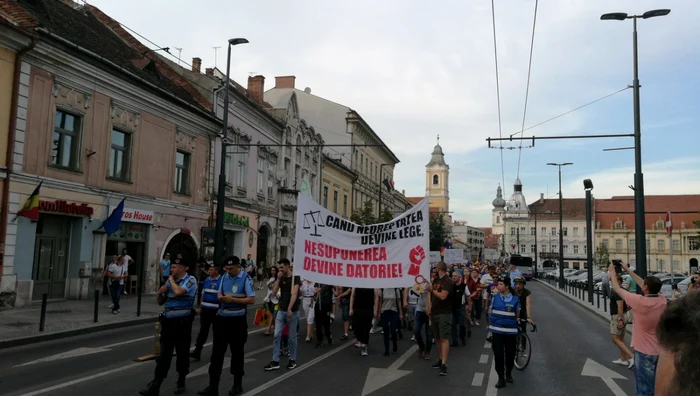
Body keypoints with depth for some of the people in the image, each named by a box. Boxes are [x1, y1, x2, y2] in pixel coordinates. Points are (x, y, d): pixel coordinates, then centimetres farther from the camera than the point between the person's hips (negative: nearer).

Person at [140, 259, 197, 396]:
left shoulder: (190, 280, -9)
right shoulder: (170, 281, 12)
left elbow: (178, 292, -28)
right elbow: (161, 302, 19)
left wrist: (171, 280, -10)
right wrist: (160, 293, -3)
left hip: (182, 323, -5)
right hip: (168, 322, 5)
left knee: (182, 355, 8)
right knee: (164, 355, 2)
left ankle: (181, 383, 24)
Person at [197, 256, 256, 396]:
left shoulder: (246, 279, -13)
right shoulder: (224, 277, 6)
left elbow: (252, 299, -16)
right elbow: (219, 293, 16)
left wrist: (232, 299, -23)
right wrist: (220, 297, -8)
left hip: (237, 320, -5)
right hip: (222, 318, 5)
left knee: (237, 352, 10)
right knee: (217, 352, 4)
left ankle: (237, 384, 27)